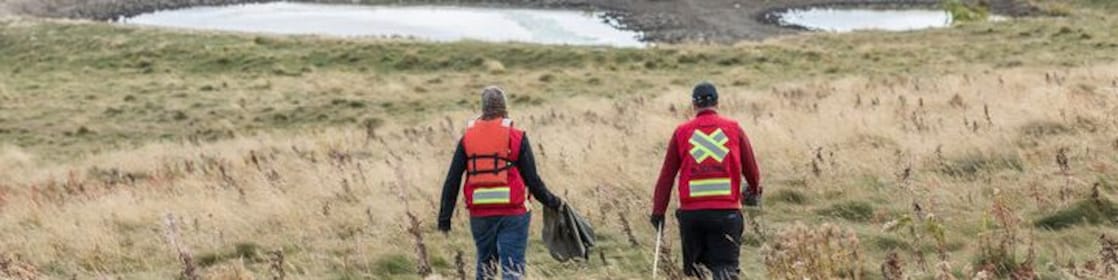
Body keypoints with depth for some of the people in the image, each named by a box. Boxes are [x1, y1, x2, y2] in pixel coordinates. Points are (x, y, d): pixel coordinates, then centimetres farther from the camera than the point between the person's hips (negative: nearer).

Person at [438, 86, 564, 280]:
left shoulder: (467, 139, 3)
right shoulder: (516, 138, -5)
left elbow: (452, 181, 2)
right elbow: (532, 180, -4)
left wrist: (445, 217, 8)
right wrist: (552, 202, 11)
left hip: (480, 215, 3)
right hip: (513, 213, -3)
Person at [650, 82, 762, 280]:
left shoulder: (682, 132, 3)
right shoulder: (734, 129, 3)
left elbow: (666, 176, 3)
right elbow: (751, 168, 11)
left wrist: (658, 211, 9)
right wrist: (755, 191, 32)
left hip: (691, 213, 1)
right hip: (727, 212, -1)